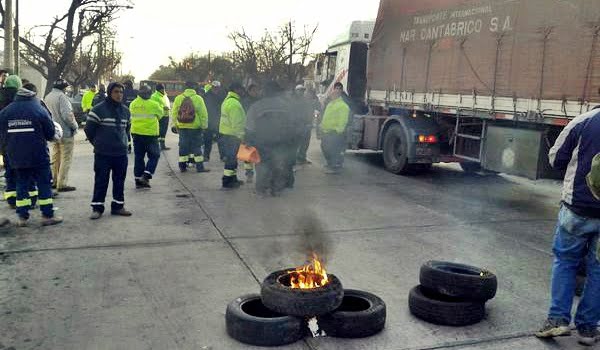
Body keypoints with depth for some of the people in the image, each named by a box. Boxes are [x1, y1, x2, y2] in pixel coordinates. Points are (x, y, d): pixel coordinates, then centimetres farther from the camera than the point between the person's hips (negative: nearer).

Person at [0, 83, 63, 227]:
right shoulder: (39, 110, -6)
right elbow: (51, 133, -4)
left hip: (16, 157, 4)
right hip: (38, 156, -4)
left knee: (22, 185, 11)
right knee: (44, 184, 3)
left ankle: (22, 217, 12)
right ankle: (47, 216, 3)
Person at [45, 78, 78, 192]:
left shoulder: (47, 97, 11)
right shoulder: (61, 96, -16)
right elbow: (67, 114, -23)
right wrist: (74, 126, -10)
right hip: (65, 132, -9)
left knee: (55, 157, 19)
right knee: (66, 158, -3)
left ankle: (54, 181, 27)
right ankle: (62, 184, -3)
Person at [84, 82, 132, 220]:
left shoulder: (125, 110, 10)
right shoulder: (98, 109, -8)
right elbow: (89, 129, -3)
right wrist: (98, 143, 5)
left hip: (121, 152, 5)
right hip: (103, 153, -5)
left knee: (120, 181, 10)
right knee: (101, 181, 1)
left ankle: (118, 206, 21)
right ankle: (97, 207, 9)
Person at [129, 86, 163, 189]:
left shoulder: (133, 104, 1)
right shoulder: (153, 104, -12)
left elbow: (131, 116, 12)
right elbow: (161, 113, 5)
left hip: (136, 134, 5)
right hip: (150, 134, -5)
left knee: (139, 157, 11)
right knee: (154, 156, 7)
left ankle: (138, 179, 13)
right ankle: (146, 175, -6)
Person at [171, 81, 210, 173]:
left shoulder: (178, 98, -1)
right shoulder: (198, 99, -9)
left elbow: (174, 113, 5)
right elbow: (203, 114, -7)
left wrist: (175, 125, 14)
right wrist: (204, 126, 2)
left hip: (182, 127, 3)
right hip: (195, 127, -3)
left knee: (183, 146, 11)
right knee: (196, 146, 5)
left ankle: (182, 166, 14)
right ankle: (199, 167, 7)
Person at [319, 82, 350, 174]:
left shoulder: (343, 106, -12)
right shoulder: (330, 104, 19)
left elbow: (343, 121, -18)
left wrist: (337, 131, -22)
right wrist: (322, 125, 18)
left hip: (335, 133, -10)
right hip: (326, 132, 10)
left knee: (333, 151, -8)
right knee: (325, 149, 15)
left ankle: (335, 168, 4)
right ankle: (330, 165, 30)